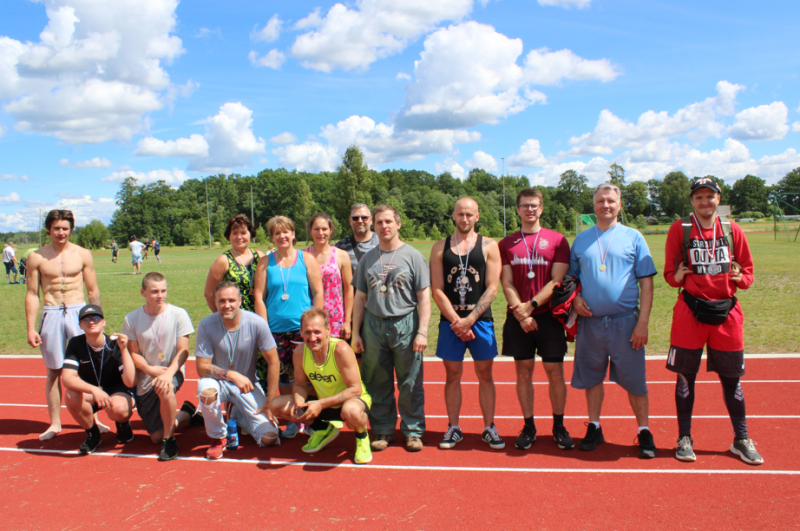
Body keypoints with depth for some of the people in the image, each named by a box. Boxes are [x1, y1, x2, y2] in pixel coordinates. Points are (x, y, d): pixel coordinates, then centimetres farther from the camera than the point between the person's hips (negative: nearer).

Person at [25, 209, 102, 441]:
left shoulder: (82, 254, 3)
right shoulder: (36, 257, 3)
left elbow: (93, 292, 7)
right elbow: (32, 294, 4)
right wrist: (30, 328, -1)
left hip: (79, 313, 0)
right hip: (51, 316, 0)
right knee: (53, 371, 7)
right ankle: (55, 423, 17)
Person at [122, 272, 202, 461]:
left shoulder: (178, 314, -11)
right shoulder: (131, 319, -5)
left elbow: (183, 351, -12)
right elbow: (134, 353, -1)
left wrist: (168, 374, -28)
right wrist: (149, 369, -20)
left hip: (172, 372, -3)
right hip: (145, 381, 3)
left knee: (165, 389, -40)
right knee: (156, 436, 6)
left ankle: (170, 439, -16)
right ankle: (186, 414, 37)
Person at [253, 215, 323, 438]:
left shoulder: (307, 259, 4)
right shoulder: (265, 263, 7)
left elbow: (318, 293, 3)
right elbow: (258, 297, 4)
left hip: (302, 328, -2)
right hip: (276, 330, 2)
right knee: (283, 376, 6)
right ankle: (292, 420, 19)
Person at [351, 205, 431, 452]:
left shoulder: (412, 255, 2)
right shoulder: (368, 258, 11)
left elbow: (424, 296, -1)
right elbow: (360, 297, 15)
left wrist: (422, 331, -9)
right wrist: (355, 332, 9)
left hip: (405, 324, -3)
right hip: (374, 325, 3)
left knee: (410, 383, 2)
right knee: (377, 383, 7)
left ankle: (413, 431, 16)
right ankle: (383, 430, 21)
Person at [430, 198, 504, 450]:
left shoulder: (489, 246, 1)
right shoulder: (440, 248, 5)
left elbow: (491, 289, -5)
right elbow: (437, 290, -1)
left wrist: (469, 319, -13)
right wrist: (456, 321, -10)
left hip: (480, 320, -1)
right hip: (450, 322, 1)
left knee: (485, 375, 7)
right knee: (453, 375, 7)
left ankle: (489, 428, 17)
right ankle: (453, 428, 18)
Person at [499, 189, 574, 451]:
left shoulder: (557, 240, 2)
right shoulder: (506, 243, 8)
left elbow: (557, 281, -5)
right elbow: (507, 283, 2)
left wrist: (531, 305, -15)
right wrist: (520, 313, -12)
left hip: (549, 316, -1)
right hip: (518, 319, 1)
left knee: (555, 371, 2)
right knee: (523, 372, 5)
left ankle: (559, 427, 15)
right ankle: (528, 427, 16)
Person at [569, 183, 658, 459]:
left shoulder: (633, 237, 2)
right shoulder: (581, 239, 9)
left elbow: (646, 282, -1)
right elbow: (571, 277, 18)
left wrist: (642, 323, -9)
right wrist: (575, 299, -4)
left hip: (625, 321, -2)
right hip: (590, 321, 3)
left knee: (634, 380, 1)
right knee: (592, 377, 10)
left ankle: (644, 432, 15)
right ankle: (594, 428, 24)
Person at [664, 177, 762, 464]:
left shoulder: (732, 230, 6)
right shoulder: (680, 229, 0)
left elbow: (748, 271, 10)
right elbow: (669, 271, 2)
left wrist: (740, 278, -12)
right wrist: (676, 277, -19)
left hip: (727, 312, 2)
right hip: (690, 311, -2)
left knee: (732, 377, 10)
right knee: (686, 376, 5)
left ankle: (741, 440, 24)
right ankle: (684, 438, 17)